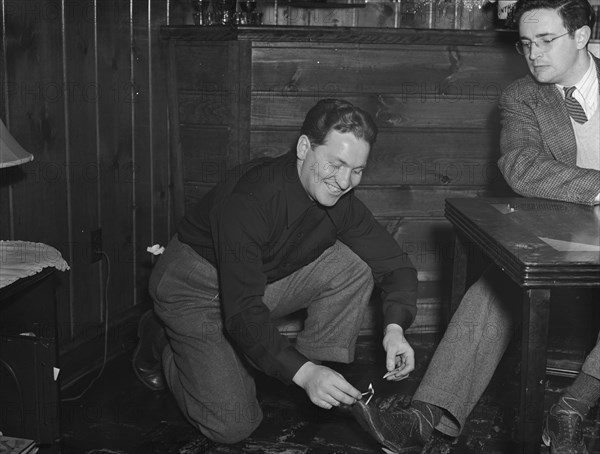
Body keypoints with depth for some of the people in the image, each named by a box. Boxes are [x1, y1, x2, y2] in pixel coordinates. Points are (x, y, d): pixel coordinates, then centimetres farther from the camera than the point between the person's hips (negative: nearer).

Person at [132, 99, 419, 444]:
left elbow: (396, 264, -3)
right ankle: (161, 344, 11)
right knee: (233, 426, -15)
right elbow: (242, 311, -38)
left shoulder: (341, 202, -12)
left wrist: (394, 327, -23)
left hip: (267, 281, 6)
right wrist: (303, 373, -48)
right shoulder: (248, 198, -34)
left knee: (353, 267, -15)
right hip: (197, 289, -6)